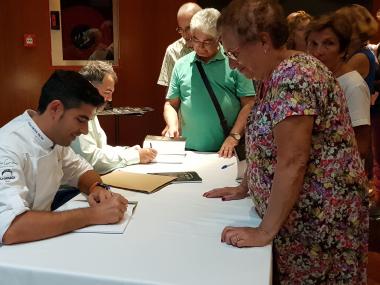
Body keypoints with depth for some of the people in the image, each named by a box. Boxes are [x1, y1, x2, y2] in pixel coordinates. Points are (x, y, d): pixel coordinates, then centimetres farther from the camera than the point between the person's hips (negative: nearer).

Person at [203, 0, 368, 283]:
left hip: (319, 221, -9)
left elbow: (292, 163, -27)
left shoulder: (293, 76, -24)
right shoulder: (274, 76, 6)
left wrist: (265, 232, -21)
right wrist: (243, 188, 16)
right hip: (293, 215, 9)